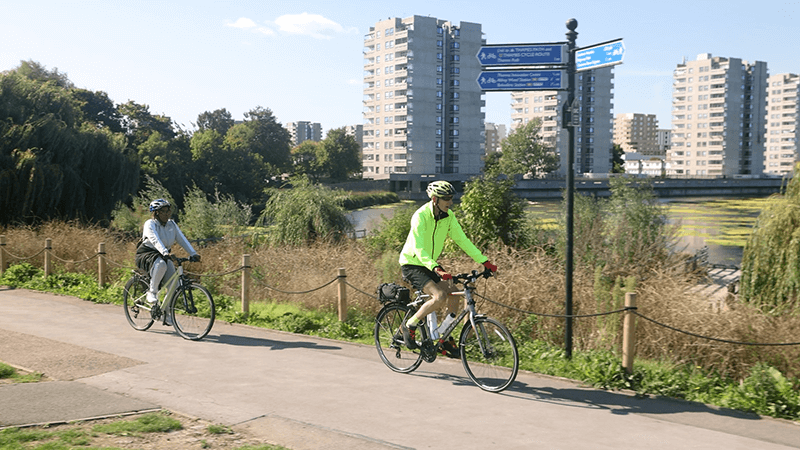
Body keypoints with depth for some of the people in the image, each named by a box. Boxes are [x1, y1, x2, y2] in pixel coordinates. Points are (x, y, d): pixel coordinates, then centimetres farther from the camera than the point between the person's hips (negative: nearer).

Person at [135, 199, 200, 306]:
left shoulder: (172, 224, 4)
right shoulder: (150, 224, -14)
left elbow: (182, 240, -4)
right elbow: (155, 240, -31)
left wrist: (193, 254, -18)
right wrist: (165, 253, -48)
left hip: (162, 255, 5)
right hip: (146, 254, -5)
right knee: (161, 264, -38)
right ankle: (152, 292, -20)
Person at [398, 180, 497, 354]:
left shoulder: (448, 216, -3)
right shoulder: (420, 216, -25)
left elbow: (462, 240, 0)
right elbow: (418, 249, -33)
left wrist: (485, 261, -8)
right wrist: (436, 269, -47)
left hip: (431, 265, 7)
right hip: (412, 264, -7)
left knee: (453, 294, -6)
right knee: (439, 296, -24)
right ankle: (409, 326, -5)